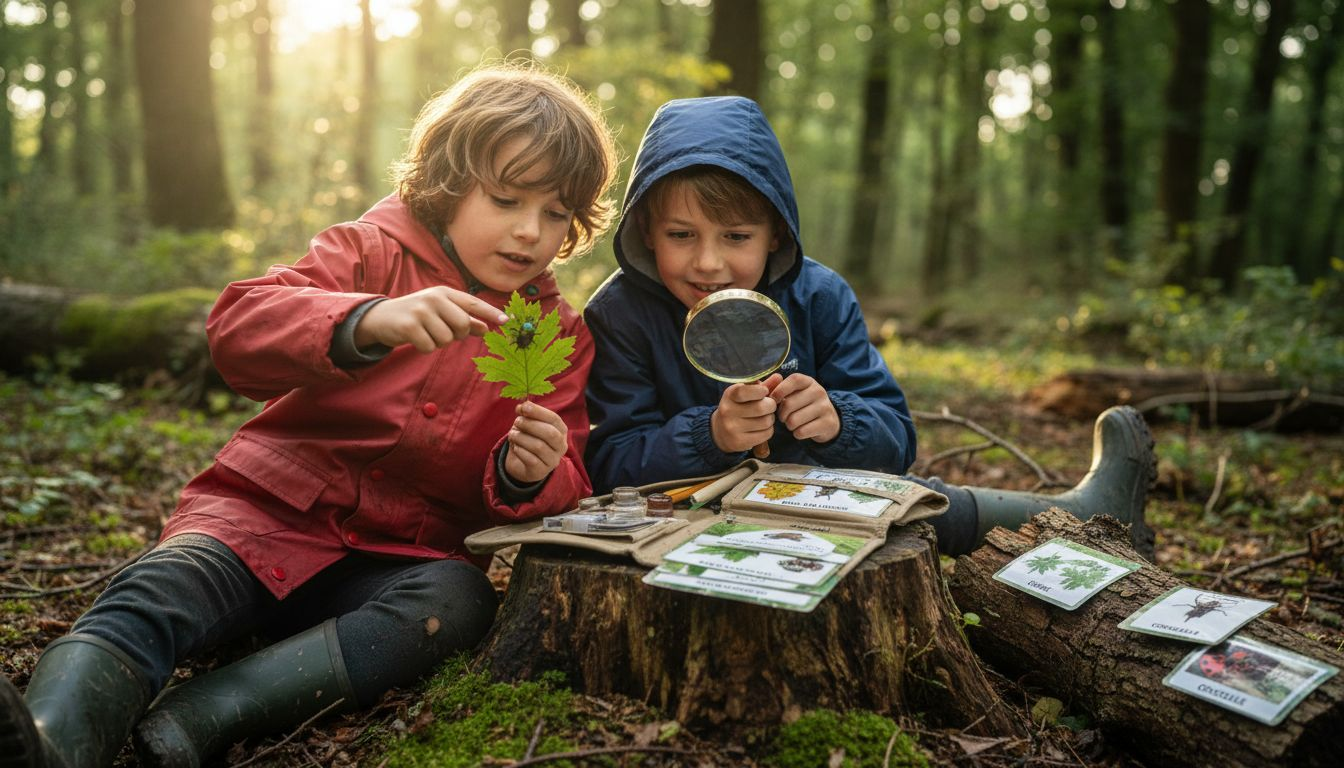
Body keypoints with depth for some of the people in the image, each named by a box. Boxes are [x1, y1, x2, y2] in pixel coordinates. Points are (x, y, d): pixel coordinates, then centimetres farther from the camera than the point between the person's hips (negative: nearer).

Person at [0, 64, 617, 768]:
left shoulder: (561, 335, 7)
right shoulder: (372, 253, 0)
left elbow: (565, 486, 7)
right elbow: (236, 329, -17)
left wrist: (528, 478, -19)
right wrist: (368, 321, -36)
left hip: (400, 558, 1)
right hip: (271, 509, -1)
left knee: (459, 600, -31)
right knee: (165, 586, -29)